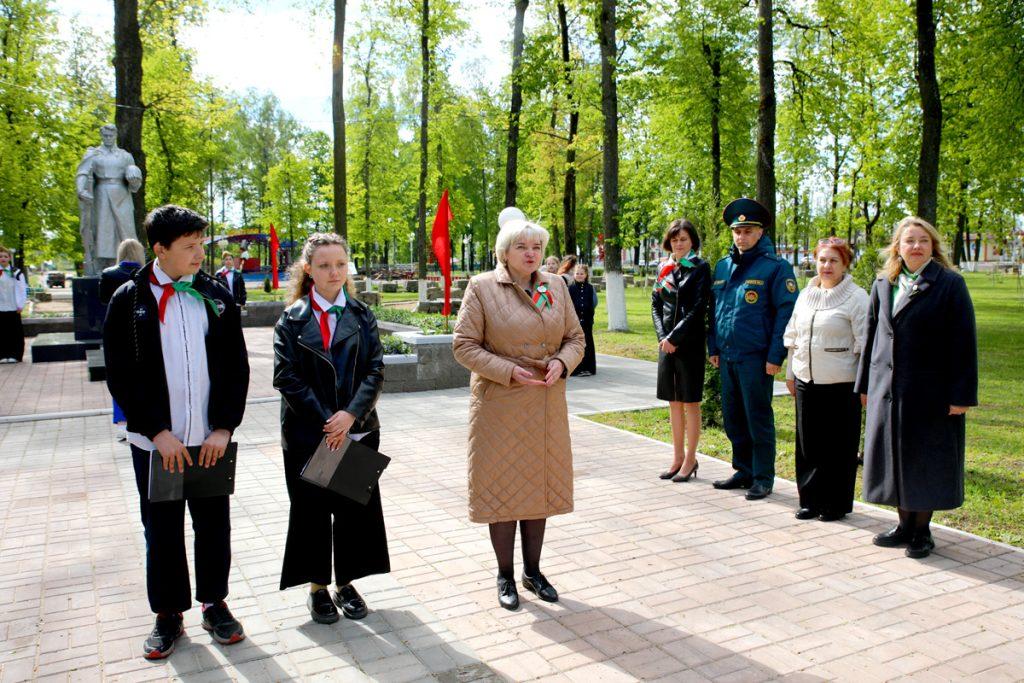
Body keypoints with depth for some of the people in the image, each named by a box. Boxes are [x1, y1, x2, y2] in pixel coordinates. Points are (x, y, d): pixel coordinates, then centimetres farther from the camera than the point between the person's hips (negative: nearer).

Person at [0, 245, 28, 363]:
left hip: (13, 308, -1)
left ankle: (14, 355, 7)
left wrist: (20, 305, -7)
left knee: (15, 332, 1)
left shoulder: (17, 273, 3)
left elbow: (22, 290, 0)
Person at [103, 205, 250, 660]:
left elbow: (237, 366, 4)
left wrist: (224, 427, -6)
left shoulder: (216, 297, 4)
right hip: (155, 442, -1)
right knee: (161, 532, 10)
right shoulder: (129, 301, -1)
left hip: (211, 440, 2)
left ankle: (215, 604, 29)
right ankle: (168, 614, 27)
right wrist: (157, 432, -11)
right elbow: (120, 376, -3)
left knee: (214, 527, 11)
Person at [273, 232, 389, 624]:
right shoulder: (293, 319, 0)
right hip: (307, 433, -2)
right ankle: (318, 587, 22)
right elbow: (286, 376, -7)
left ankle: (346, 584, 24)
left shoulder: (362, 316, 5)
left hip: (358, 428, 2)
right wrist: (324, 420, -14)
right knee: (311, 510, 6)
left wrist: (351, 414, -15)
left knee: (355, 506, 8)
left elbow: (375, 370, -1)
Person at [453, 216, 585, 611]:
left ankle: (533, 571, 29)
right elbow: (464, 345, -9)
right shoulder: (482, 287, -7)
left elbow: (575, 338, 10)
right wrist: (508, 371, -19)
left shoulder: (556, 286, 6)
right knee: (502, 488, 5)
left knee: (540, 485, 12)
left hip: (547, 405, 4)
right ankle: (505, 577, 21)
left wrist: (562, 362, -11)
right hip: (499, 405, -4)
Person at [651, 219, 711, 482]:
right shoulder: (664, 268, 12)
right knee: (673, 401, 10)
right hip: (666, 341, 5)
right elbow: (655, 305, 11)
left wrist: (674, 337, -14)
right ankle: (677, 456, 19)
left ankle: (690, 459, 10)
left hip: (690, 342, -5)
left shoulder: (700, 268, -2)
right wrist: (662, 337, -3)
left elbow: (698, 308, -10)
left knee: (690, 402, 1)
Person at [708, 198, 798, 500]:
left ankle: (763, 478, 14)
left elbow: (786, 313, -10)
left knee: (758, 419, 2)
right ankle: (743, 471, 27)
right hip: (727, 356, 6)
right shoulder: (723, 266, 12)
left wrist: (775, 356, -14)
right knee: (732, 418, 13)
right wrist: (713, 347, 13)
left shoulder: (776, 267, -6)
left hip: (756, 358, -6)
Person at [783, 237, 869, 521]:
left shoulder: (856, 297, -5)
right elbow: (793, 337, 18)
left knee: (839, 447, 4)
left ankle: (837, 504, 17)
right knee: (807, 444, 10)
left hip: (841, 384, -5)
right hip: (806, 381, 5)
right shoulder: (806, 294, 12)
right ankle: (811, 500, 22)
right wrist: (790, 373, 18)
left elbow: (864, 345, -7)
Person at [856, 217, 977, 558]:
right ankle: (905, 524, 25)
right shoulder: (883, 285, 9)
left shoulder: (950, 284, -4)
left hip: (931, 390, -4)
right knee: (894, 457, 11)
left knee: (925, 462, 4)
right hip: (887, 389, 4)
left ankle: (922, 531, 18)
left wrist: (961, 394, -11)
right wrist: (866, 384, 12)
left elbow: (963, 342, -7)